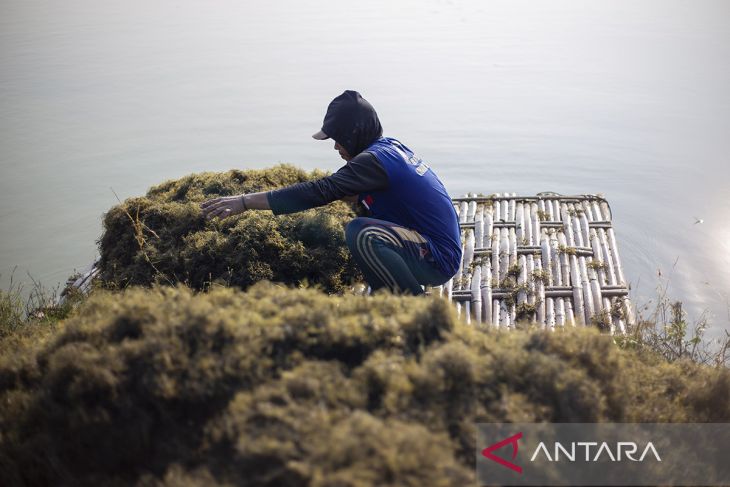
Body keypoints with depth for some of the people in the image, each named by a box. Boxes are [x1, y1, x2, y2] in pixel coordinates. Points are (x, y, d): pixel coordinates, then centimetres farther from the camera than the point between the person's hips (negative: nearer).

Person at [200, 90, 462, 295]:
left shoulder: (375, 160, -19)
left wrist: (246, 201, -23)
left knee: (361, 233, -29)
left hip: (438, 260, -10)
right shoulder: (391, 145, 9)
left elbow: (321, 191, -25)